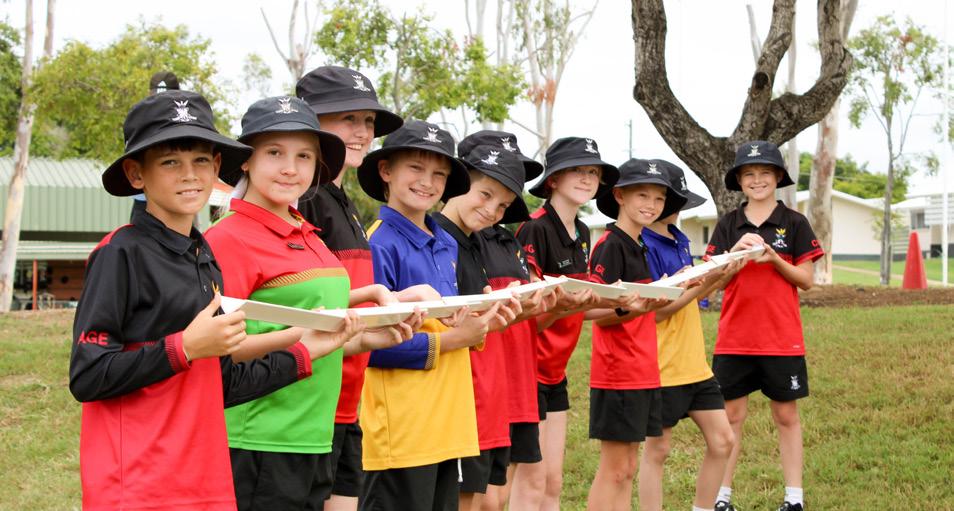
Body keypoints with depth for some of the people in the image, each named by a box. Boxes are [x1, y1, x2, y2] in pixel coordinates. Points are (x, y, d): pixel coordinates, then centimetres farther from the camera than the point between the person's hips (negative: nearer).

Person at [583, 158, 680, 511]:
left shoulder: (638, 247, 14)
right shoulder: (610, 245, -13)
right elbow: (592, 311, -19)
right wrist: (628, 309, -36)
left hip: (643, 372, 9)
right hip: (617, 372, -9)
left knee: (628, 468, 12)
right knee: (613, 470, -4)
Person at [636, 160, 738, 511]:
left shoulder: (678, 239, 11)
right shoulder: (641, 246, -15)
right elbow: (656, 310, -18)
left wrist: (721, 278, 1)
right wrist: (704, 283, -19)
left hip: (694, 363, 8)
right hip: (662, 367, -8)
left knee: (722, 441, 10)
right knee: (657, 449, 3)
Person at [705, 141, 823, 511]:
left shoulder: (795, 223, 1)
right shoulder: (727, 225, 6)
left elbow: (806, 280, 0)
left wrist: (774, 258, -16)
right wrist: (735, 252, -14)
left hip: (782, 339, -1)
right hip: (734, 338, 2)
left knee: (786, 416, 7)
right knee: (731, 417, 5)